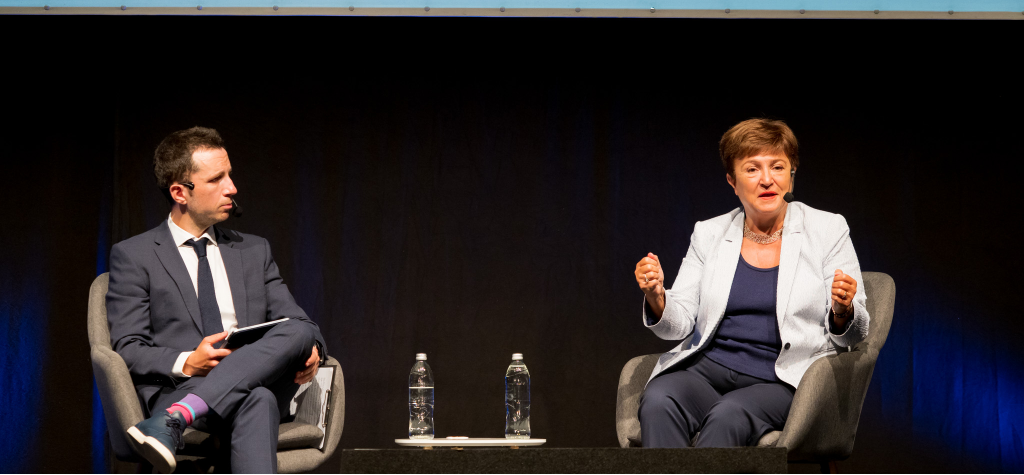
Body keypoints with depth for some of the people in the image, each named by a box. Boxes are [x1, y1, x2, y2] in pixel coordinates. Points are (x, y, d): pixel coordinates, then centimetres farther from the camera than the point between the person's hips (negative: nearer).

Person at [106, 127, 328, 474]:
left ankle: (172, 420, -44)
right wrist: (186, 364, -18)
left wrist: (310, 352, -8)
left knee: (299, 332, -31)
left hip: (262, 383, 4)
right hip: (178, 389, -4)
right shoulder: (133, 256, 9)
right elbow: (127, 348, 2)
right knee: (256, 400, -39)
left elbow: (299, 323, 17)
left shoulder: (254, 251, 23)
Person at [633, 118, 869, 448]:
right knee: (657, 402, -31)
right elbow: (680, 324, 10)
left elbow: (853, 335, 5)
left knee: (726, 415, -35)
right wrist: (657, 297, -12)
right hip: (709, 368, 3)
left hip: (785, 381, -2)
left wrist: (842, 312, -19)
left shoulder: (827, 230, 7)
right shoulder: (709, 233, 14)